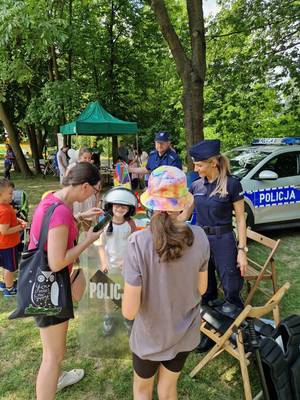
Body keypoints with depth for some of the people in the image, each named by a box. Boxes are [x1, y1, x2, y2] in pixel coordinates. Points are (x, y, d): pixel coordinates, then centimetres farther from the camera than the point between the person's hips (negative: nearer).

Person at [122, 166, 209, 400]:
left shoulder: (138, 242, -29)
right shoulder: (199, 237, -19)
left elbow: (129, 311, -23)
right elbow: (201, 288, -4)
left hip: (150, 336, -2)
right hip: (185, 333, 3)